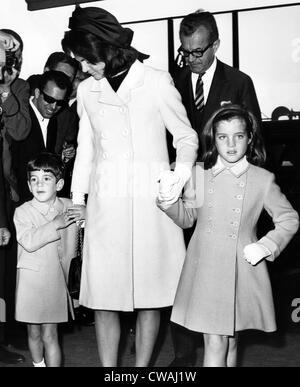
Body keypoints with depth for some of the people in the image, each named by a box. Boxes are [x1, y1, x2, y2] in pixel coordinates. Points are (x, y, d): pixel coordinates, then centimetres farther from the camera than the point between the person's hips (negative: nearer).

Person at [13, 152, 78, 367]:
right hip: (30, 279, 0)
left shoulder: (69, 207, 2)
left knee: (49, 335, -1)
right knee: (34, 334, 14)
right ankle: (38, 364, 37)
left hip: (56, 279, 0)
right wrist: (55, 224, -27)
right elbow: (28, 241, -23)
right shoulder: (23, 212, -7)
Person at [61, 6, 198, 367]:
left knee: (149, 294, 3)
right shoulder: (87, 90, 12)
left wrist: (183, 167, -14)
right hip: (105, 203, 3)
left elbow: (185, 135, 5)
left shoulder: (156, 82, 0)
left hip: (151, 200, -3)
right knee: (102, 298, 1)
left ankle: (142, 366, 18)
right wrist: (77, 201, 12)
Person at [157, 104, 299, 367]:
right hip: (205, 269, 0)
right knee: (214, 343, -2)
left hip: (243, 272, 0)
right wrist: (169, 203, -9)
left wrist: (266, 247, -6)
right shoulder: (199, 175, 2)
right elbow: (187, 218, 11)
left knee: (231, 342, 14)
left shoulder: (263, 180, -2)